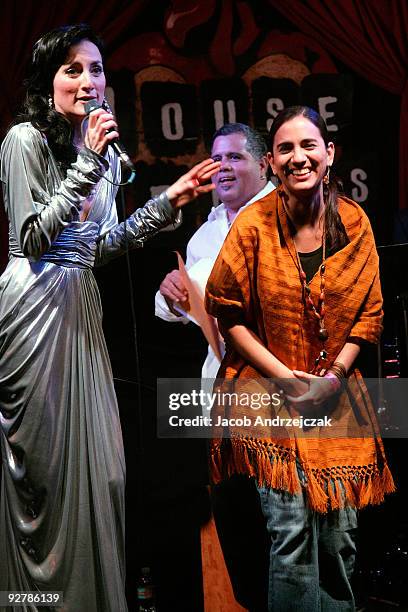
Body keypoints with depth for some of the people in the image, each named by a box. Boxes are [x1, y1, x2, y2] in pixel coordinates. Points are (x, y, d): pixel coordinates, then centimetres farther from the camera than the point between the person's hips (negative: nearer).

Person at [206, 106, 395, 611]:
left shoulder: (354, 223, 1)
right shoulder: (253, 225, -8)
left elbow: (369, 310, 7)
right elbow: (226, 309, -3)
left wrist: (336, 373, -6)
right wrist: (284, 377, -9)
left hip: (338, 396, 3)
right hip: (268, 392, -3)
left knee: (339, 535, 3)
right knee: (291, 530, -10)